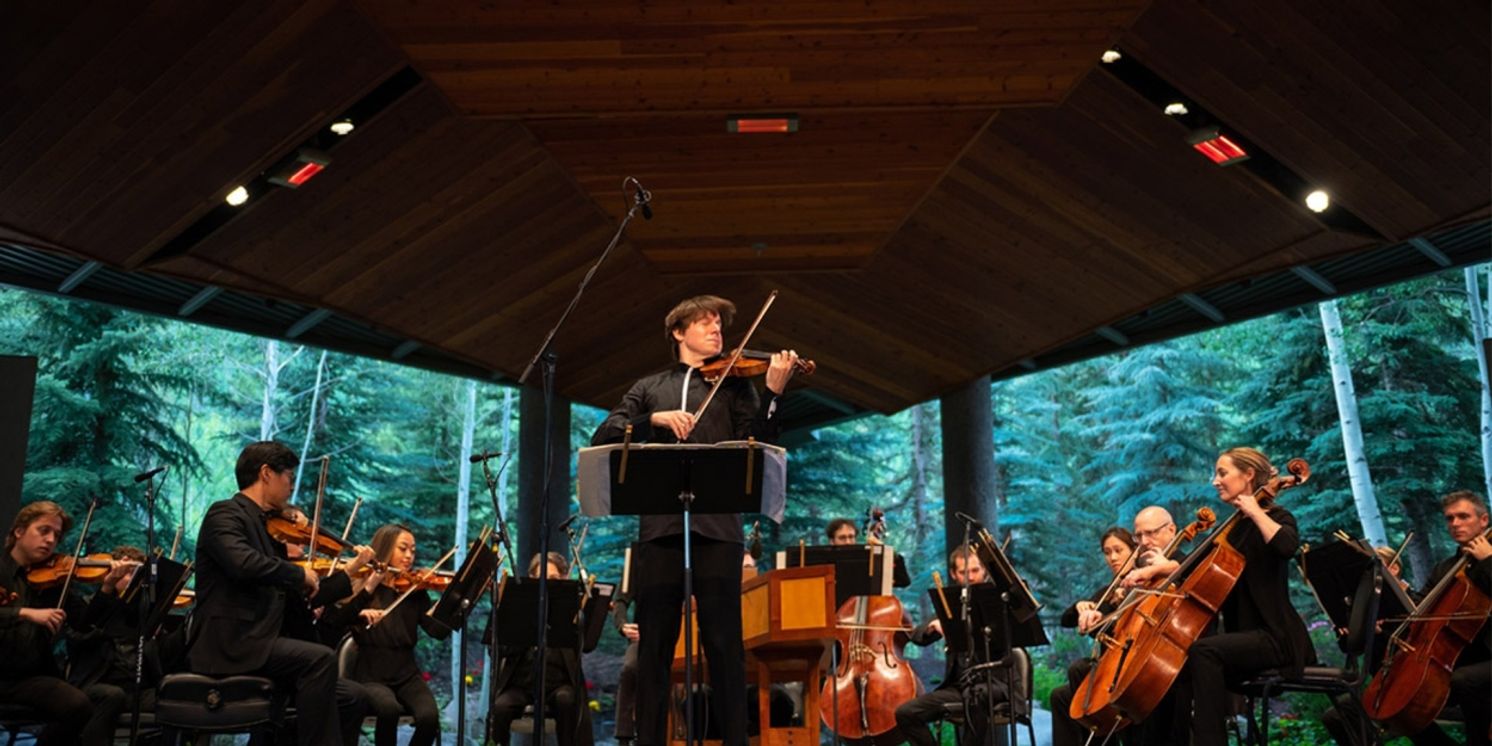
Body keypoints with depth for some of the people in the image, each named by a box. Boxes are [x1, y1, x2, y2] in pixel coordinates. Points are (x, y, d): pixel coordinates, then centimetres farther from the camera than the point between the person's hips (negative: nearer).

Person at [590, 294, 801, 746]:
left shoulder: (735, 383, 15)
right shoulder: (648, 388, 19)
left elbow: (756, 445, 2)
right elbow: (604, 437, 7)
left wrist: (773, 393, -13)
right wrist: (654, 418, -9)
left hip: (716, 527, -2)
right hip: (659, 527, 2)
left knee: (724, 644, -3)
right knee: (653, 647, 5)